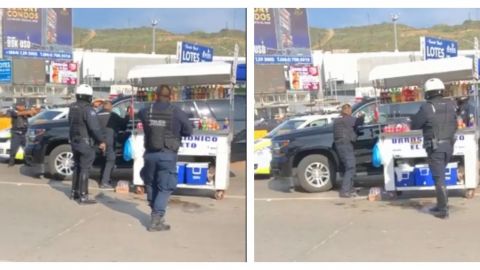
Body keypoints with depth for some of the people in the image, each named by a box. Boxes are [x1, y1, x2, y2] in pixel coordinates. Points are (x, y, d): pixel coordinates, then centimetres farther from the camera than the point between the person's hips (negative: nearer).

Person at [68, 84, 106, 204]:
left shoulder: (73, 107, 9)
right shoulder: (88, 109, -19)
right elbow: (94, 127, -24)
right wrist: (101, 141, -17)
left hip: (75, 142, 9)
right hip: (86, 143, -9)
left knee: (77, 167, 19)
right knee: (85, 169, -5)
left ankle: (74, 192, 27)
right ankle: (83, 196, -5)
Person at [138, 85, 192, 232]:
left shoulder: (146, 111, 1)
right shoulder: (177, 112, -8)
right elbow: (188, 131, 0)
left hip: (150, 154, 3)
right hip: (168, 154, -3)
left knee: (151, 184, 22)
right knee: (165, 188, 2)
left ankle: (155, 213, 33)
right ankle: (156, 220, -5)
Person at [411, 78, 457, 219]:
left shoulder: (427, 108, -15)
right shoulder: (451, 105, 5)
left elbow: (414, 125, -7)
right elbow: (455, 126, 15)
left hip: (435, 147, -6)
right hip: (449, 145, 6)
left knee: (439, 178, -2)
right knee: (440, 176, 20)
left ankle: (443, 210, 0)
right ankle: (441, 205, 26)